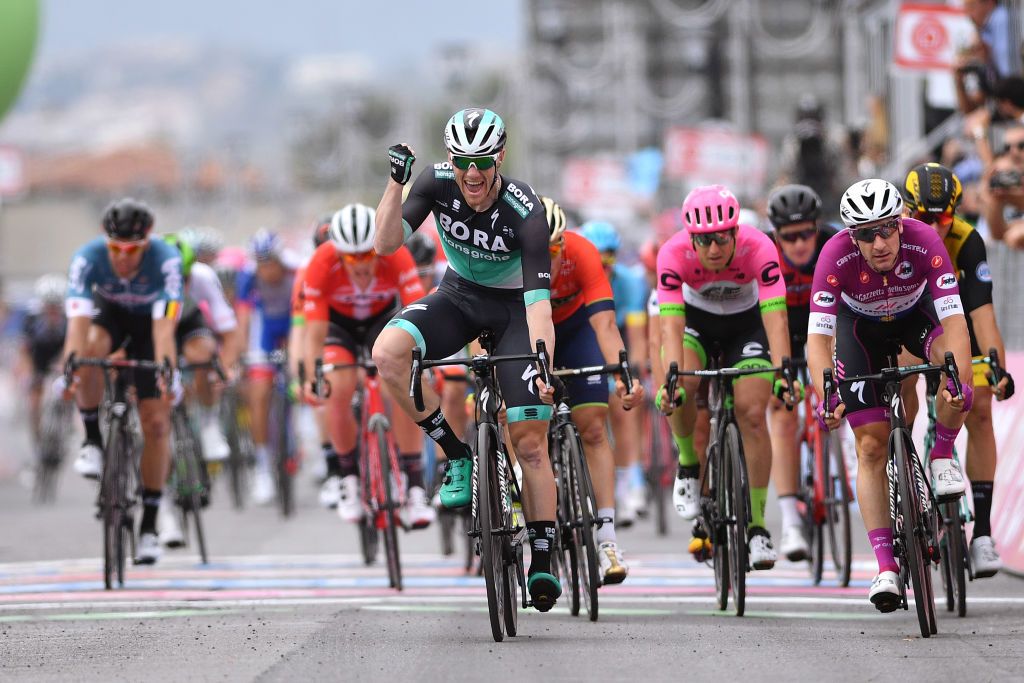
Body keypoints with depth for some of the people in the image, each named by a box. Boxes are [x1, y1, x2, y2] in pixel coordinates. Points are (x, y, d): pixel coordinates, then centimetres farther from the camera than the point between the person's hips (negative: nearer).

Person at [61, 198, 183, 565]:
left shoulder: (165, 259, -35)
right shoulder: (87, 258, -32)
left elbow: (165, 325, -42)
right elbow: (78, 320, -40)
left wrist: (167, 374, -55)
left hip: (149, 322, -1)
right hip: (111, 314, 1)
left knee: (156, 423, -8)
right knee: (90, 350, -36)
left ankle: (149, 525, 2)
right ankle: (92, 440, -15)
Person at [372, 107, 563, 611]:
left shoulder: (525, 211, -29)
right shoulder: (438, 182, -18)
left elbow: (538, 299, -34)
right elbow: (386, 244, -23)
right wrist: (396, 183, -36)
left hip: (513, 308, -3)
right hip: (459, 296, 3)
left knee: (530, 439, -11)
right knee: (387, 352, -28)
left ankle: (542, 562, 0)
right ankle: (457, 456, -10)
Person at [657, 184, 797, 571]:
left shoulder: (758, 248, -33)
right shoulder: (674, 254, -32)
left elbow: (775, 317, -40)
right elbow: (671, 323, -39)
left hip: (747, 323, 0)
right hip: (697, 319, 0)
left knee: (752, 413, -16)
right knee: (682, 385, -30)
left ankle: (757, 526, -4)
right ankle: (688, 465, -1)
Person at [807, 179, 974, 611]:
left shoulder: (925, 243, -35)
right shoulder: (836, 257, -35)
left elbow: (954, 320, -39)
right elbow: (818, 336, -38)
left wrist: (959, 382, -54)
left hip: (916, 313, 0)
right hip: (861, 326, 0)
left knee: (954, 365, -34)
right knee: (872, 446, -9)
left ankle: (942, 456, -9)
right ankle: (885, 566, -6)